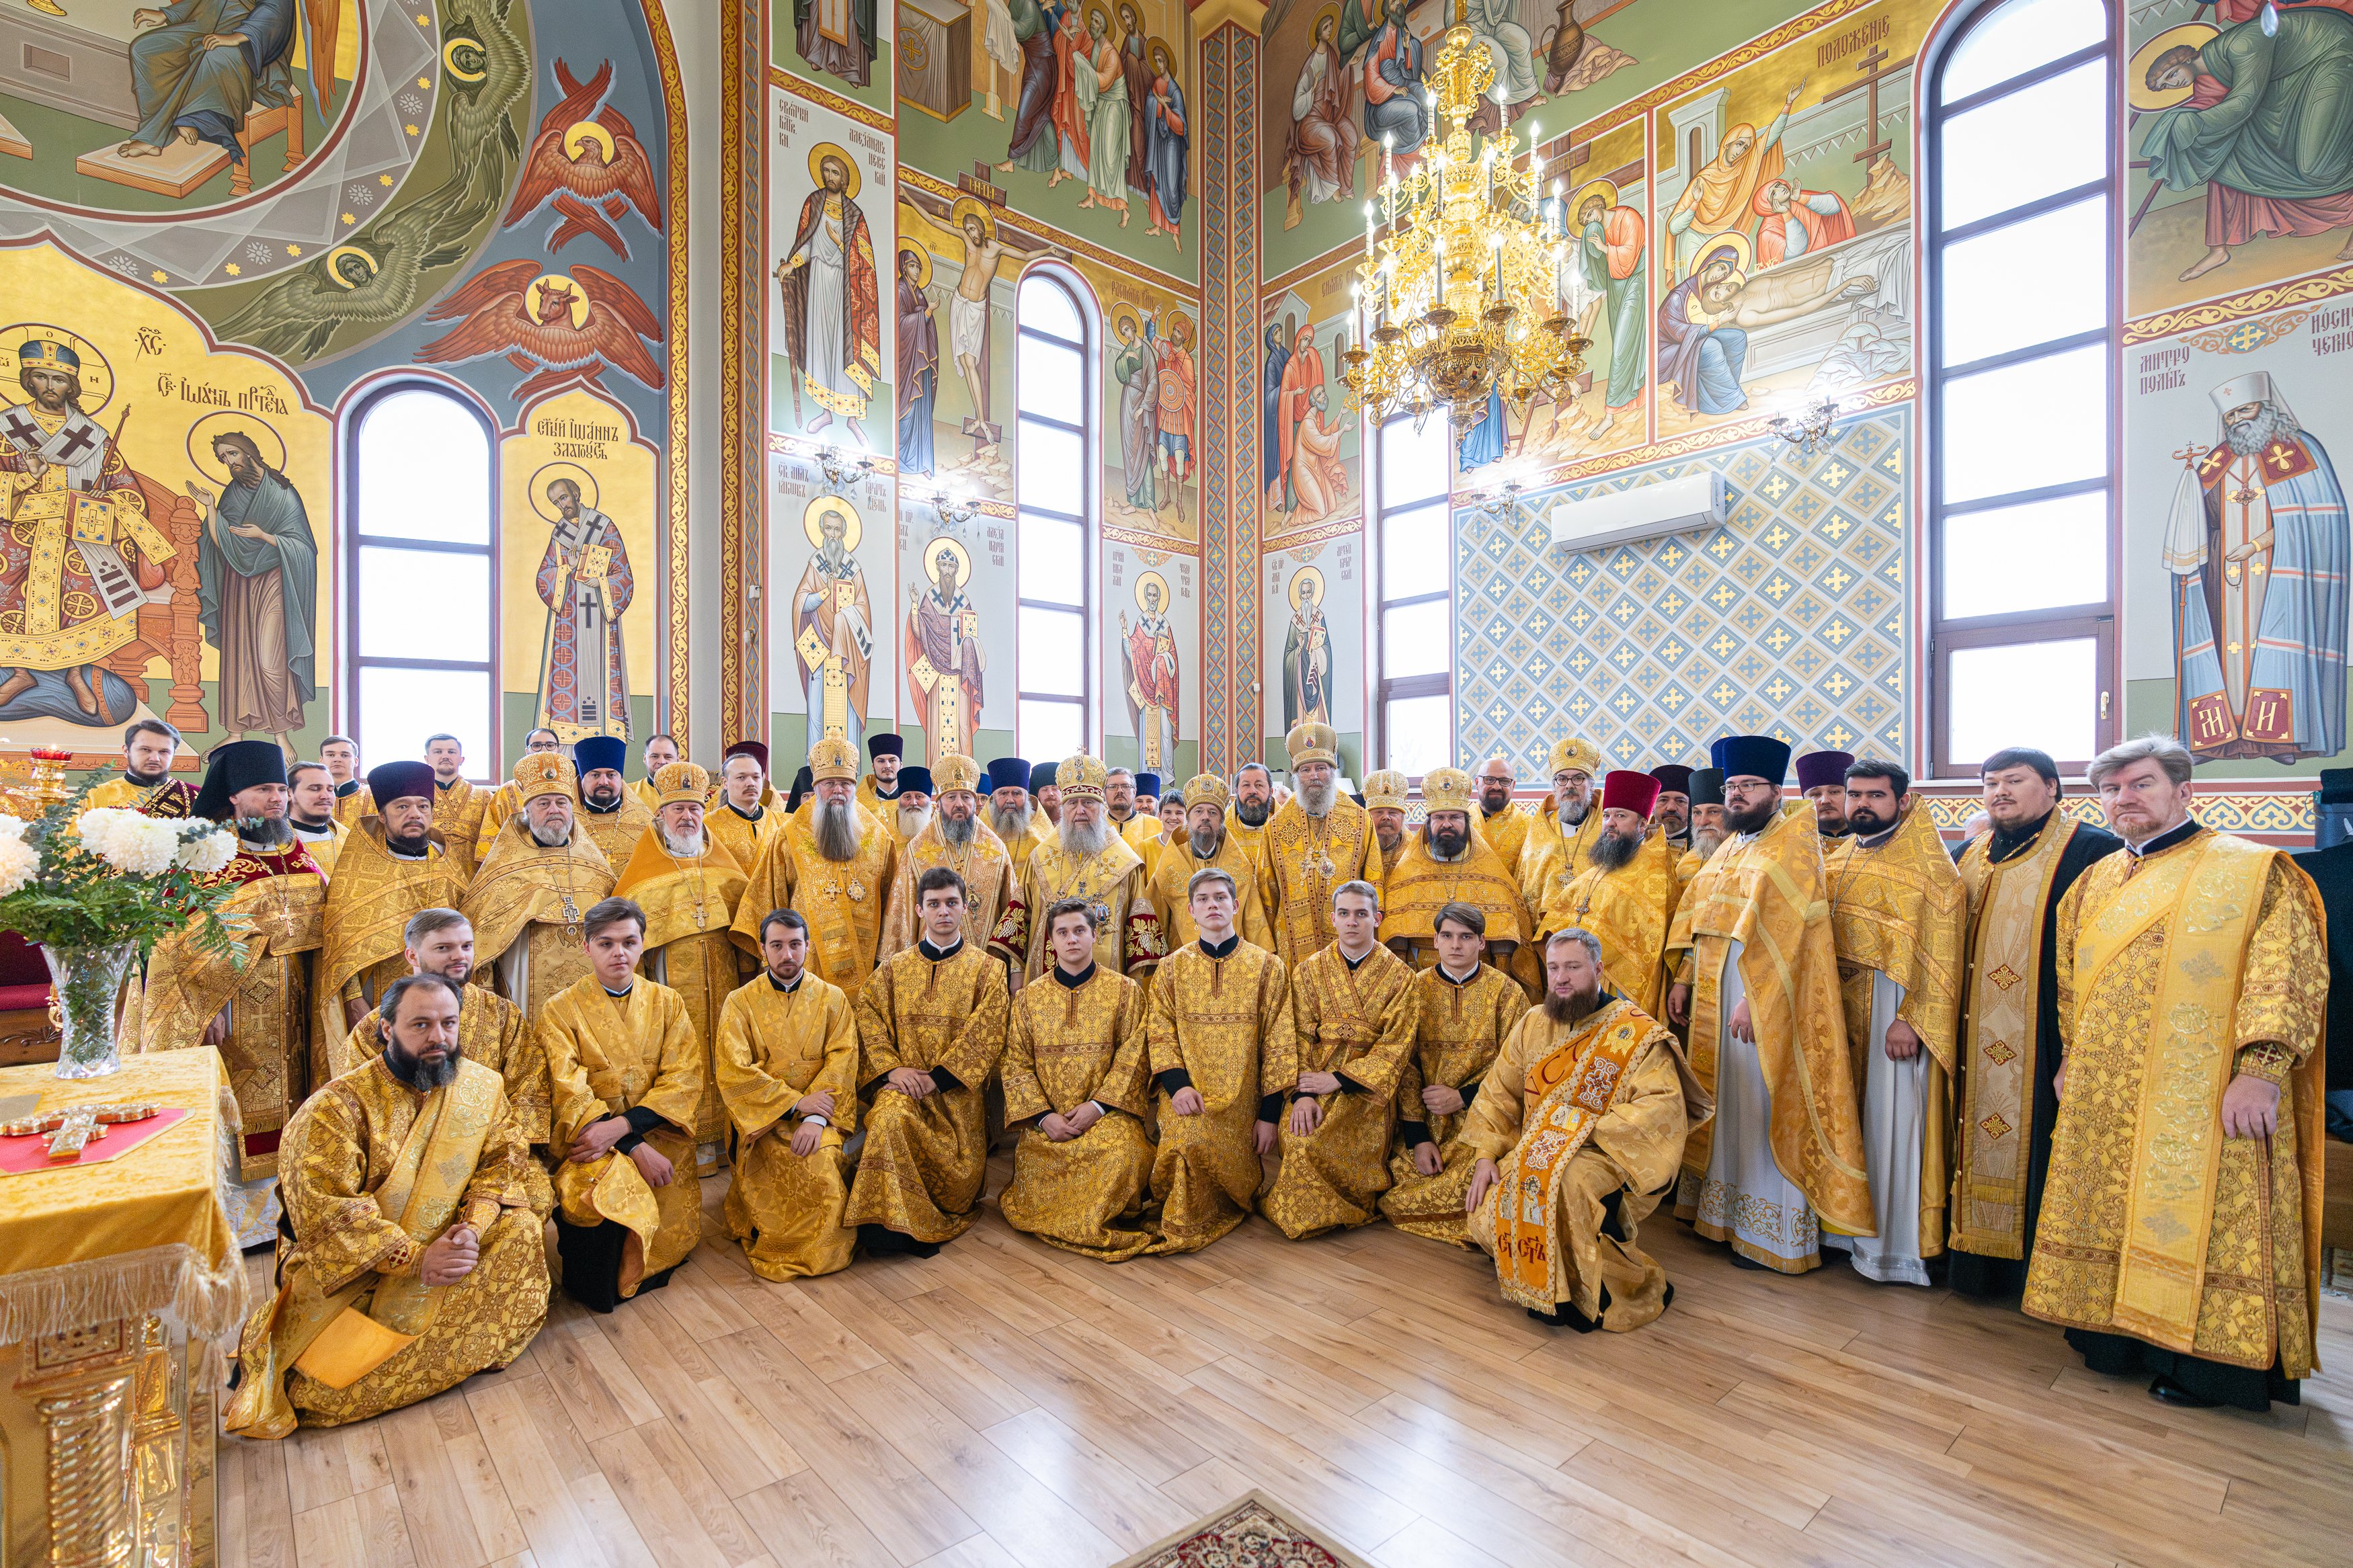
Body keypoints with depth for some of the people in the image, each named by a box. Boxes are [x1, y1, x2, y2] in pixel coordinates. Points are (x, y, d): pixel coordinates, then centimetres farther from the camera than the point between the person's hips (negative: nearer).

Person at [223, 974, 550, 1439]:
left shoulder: (483, 1086, -3)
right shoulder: (339, 1105, -17)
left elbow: (507, 1159, -5)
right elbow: (323, 1210, -22)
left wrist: (473, 1226, -23)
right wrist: (414, 1258, -26)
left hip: (443, 1246, 3)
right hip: (354, 1269, -3)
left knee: (520, 1230, -21)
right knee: (324, 1385, -19)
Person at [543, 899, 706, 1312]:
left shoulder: (667, 1002, 5)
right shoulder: (561, 1009, -2)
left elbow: (684, 1078, -3)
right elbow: (570, 1093, -10)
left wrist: (622, 1125, -20)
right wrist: (636, 1149, -20)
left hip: (658, 1131, 2)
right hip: (590, 1136, -2)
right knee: (596, 1193, -31)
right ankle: (596, 1292, -2)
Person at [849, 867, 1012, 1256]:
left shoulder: (987, 969, 5)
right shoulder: (895, 968, 13)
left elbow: (985, 1035, -6)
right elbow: (869, 1018, 2)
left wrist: (937, 1077, -15)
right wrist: (891, 1068, -14)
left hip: (958, 1088, 0)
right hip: (903, 1081, 1)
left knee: (961, 1174, -16)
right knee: (891, 1118, -32)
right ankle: (889, 1225, -21)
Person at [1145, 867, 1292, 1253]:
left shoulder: (1267, 966, 6)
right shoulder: (1172, 968, 11)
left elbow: (1278, 1044, 2)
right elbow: (1159, 1032, 3)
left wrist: (1269, 1113, -4)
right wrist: (1177, 1084, -15)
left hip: (1241, 1102, 0)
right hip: (1188, 1098, 1)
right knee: (1191, 1140, -28)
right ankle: (1183, 1227, 2)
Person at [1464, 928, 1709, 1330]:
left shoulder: (1637, 1032, -5)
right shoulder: (1533, 1024, 10)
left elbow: (1663, 1107, -17)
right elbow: (1498, 1093, 10)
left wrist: (1588, 1130, -23)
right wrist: (1486, 1156, -3)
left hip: (1607, 1155, -5)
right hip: (1534, 1152, 5)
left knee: (1566, 1182, -37)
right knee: (1486, 1218, -19)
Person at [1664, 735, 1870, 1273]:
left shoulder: (1793, 844, -10)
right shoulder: (1729, 849, 15)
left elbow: (1781, 928, -19)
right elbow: (1698, 919, 16)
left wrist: (1753, 997, -24)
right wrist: (1684, 979, 9)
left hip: (1769, 993, -8)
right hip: (1716, 993, 8)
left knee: (1766, 1108, -1)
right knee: (1727, 1102, 14)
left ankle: (1773, 1233, 11)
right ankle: (1724, 1209, 25)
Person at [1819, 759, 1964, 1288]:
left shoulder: (1926, 864, -8)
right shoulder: (1834, 858, 11)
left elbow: (1939, 953, -14)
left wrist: (1911, 1019, -20)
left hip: (1894, 1007, -6)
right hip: (1840, 1003, 6)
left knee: (1891, 1120, 0)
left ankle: (1895, 1246, 13)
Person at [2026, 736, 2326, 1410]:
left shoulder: (2254, 871, 0)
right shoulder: (2094, 884, 15)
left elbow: (2290, 972, -9)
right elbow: (2069, 979, 20)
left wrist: (2260, 1067, -20)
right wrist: (2069, 1057, 13)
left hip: (2202, 1096, -5)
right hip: (2104, 1100, 5)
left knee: (2197, 1211, -3)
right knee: (2111, 1211, 9)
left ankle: (2204, 1356, 10)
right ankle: (2116, 1333, 19)